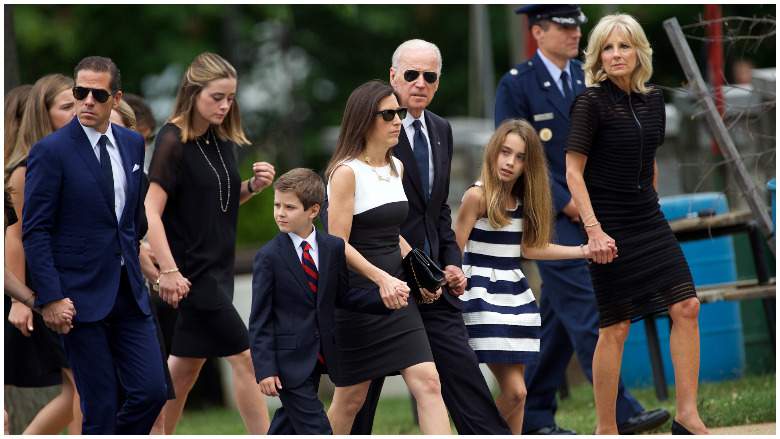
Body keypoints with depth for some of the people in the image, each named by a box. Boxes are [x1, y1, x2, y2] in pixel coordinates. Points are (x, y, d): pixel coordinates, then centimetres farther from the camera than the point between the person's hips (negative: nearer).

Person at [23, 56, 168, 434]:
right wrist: (51, 298, -16)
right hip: (82, 296, -6)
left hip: (129, 291, 6)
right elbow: (35, 230, -10)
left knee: (151, 392, 0)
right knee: (100, 406, -4)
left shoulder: (132, 144, 9)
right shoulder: (51, 151, -10)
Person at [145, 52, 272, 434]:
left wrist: (252, 186, 1)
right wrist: (168, 270, -25)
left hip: (217, 267, 8)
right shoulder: (173, 142, -15)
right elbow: (151, 211, -20)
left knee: (188, 363, 14)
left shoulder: (222, 141, 8)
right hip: (192, 271, -8)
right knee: (243, 358, -8)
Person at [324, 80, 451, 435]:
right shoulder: (346, 172, -11)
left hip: (396, 293, 6)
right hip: (356, 295, -6)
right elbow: (338, 243, -17)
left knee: (427, 381, -9)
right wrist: (381, 278, -27)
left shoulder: (396, 168, 13)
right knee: (350, 398, 4)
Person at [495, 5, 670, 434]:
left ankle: (533, 415, 16)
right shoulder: (516, 85, -7)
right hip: (549, 217, -7)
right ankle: (620, 411, -13)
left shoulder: (587, 78, 13)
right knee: (585, 314, -11)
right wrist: (565, 201, -14)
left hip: (590, 215, 7)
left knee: (560, 318, 8)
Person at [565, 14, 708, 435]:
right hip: (610, 225, -6)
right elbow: (573, 171, -13)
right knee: (615, 328, -2)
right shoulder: (591, 101, -11)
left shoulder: (653, 100, 7)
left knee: (686, 307, -4)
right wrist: (593, 230, -21)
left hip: (649, 218, 6)